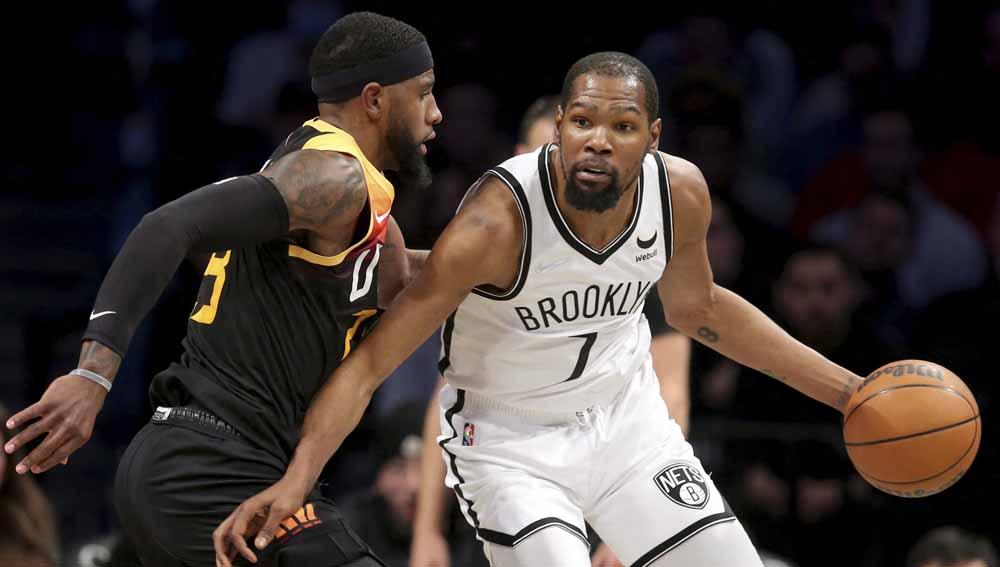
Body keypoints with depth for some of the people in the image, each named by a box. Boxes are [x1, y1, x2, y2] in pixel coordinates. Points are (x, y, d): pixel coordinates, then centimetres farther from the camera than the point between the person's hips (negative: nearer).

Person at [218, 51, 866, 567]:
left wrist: (842, 388, 7)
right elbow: (369, 360, -30)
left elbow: (696, 307, 7)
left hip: (626, 413, 6)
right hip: (510, 438, -5)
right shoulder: (498, 221, -32)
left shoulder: (681, 193, -16)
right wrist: (295, 480, -43)